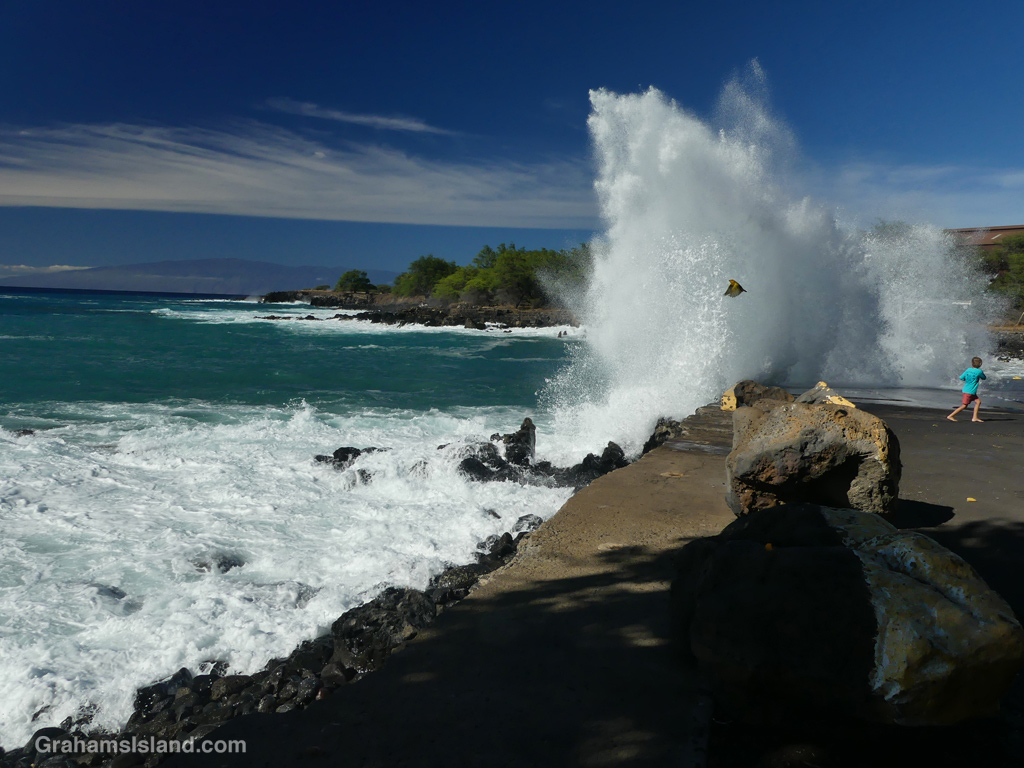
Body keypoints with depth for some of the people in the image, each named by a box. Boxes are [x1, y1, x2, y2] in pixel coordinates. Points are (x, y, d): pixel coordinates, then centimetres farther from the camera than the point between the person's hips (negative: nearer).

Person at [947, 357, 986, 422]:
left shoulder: (968, 370, 2)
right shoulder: (979, 371, -13)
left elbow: (961, 378, 3)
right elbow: (984, 377, 6)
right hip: (969, 391, -7)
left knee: (978, 401, 11)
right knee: (964, 405, -1)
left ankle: (975, 418, 9)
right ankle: (950, 416, -2)